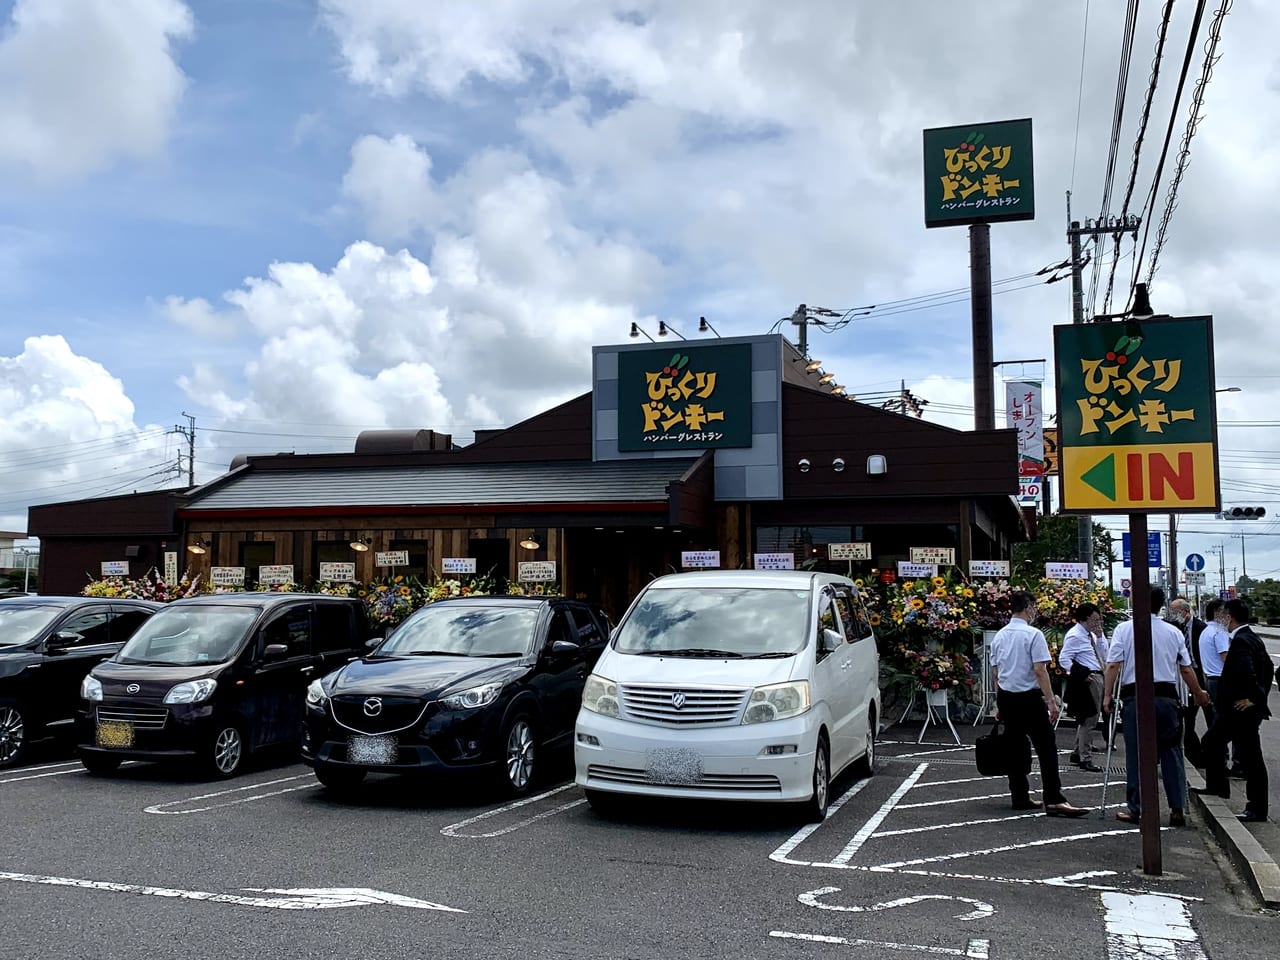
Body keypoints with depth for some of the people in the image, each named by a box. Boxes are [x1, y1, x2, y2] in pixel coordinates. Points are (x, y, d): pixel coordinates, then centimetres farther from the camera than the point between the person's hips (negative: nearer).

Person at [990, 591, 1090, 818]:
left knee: (1016, 747, 12)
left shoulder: (999, 636, 9)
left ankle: (1020, 797, 15)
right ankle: (1053, 800, -13)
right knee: (1046, 747, -6)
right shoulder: (1033, 635, -10)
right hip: (1029, 697, -7)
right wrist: (1051, 701, -13)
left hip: (1005, 696, 7)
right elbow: (1040, 670, -16)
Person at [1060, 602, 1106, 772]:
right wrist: (1080, 675, -24)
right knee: (1088, 720, -5)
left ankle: (1077, 753, 30)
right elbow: (1063, 659, -19)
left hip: (1096, 678, 10)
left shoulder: (1089, 634, 14)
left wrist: (1099, 635, 6)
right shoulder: (1074, 635, -14)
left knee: (1087, 719, 18)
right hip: (1087, 680, -10)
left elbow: (1101, 654, 17)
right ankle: (1085, 759, 2)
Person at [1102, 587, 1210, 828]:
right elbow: (1187, 669, 12)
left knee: (1135, 754, 4)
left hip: (1135, 696, -2)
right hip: (1167, 696, 2)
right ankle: (1177, 810, 9)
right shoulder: (1173, 632, 7)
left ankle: (1135, 809, 8)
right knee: (1172, 753, 9)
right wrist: (1199, 694, 26)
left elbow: (1113, 665, -7)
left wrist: (1107, 695, -1)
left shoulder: (1124, 629, -1)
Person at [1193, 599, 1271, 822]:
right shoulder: (1253, 639, 12)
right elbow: (1267, 666, 21)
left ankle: (1257, 809, 11)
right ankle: (1216, 786, 28)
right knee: (1212, 742, 17)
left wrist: (1251, 698, -21)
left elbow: (1246, 671, -33)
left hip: (1241, 710, -10)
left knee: (1250, 758, 1)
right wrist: (1260, 695, 17)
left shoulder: (1240, 642, -20)